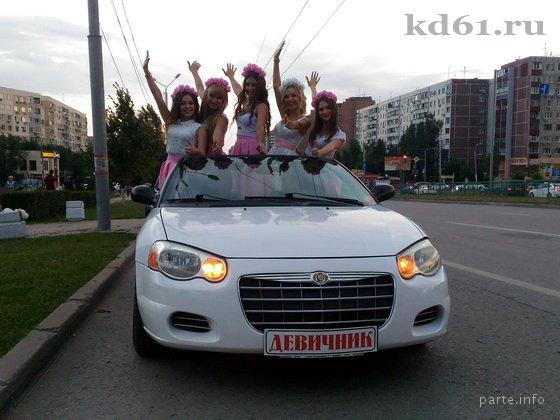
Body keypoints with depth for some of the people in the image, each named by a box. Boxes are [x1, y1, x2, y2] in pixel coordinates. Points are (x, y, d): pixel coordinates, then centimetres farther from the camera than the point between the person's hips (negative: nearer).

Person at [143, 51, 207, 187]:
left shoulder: (199, 129, -1)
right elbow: (158, 96, 9)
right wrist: (146, 71, 9)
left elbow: (202, 153, -8)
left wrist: (195, 151, -32)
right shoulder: (171, 122, 9)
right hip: (171, 167, 4)